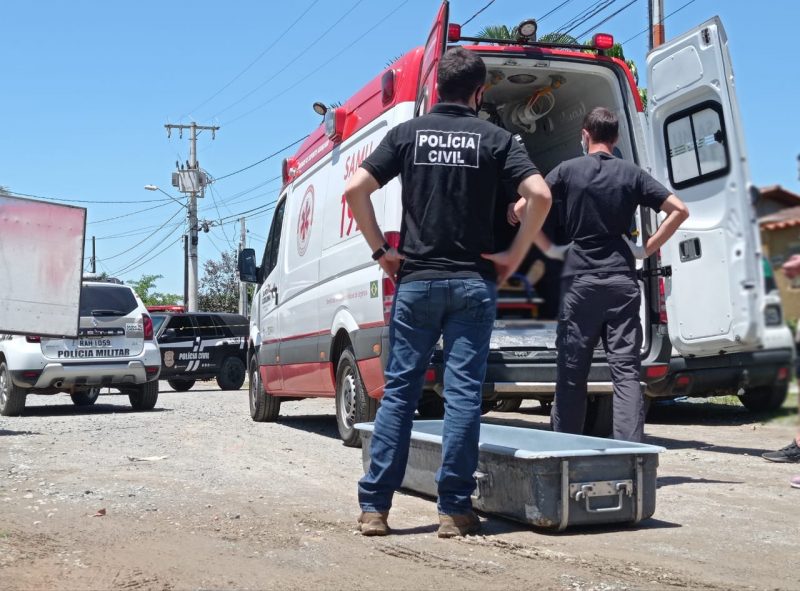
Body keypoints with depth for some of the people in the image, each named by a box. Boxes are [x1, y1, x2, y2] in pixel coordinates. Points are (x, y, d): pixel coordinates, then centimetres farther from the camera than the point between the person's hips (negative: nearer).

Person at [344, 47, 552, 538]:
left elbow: (354, 190, -4)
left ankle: (374, 506, 6)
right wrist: (514, 256, -3)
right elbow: (540, 194, -11)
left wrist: (381, 250, 3)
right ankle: (455, 510, 3)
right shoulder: (495, 138, 2)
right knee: (463, 393, 2)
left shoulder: (408, 133, 5)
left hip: (416, 280, 1)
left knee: (399, 390, 6)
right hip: (473, 281, -1)